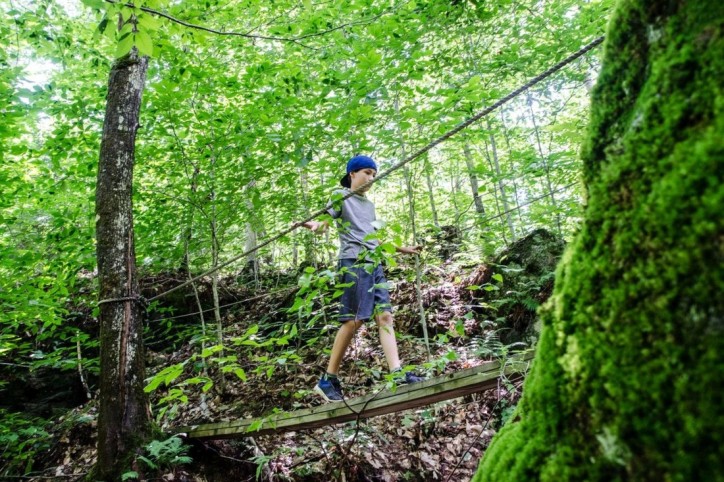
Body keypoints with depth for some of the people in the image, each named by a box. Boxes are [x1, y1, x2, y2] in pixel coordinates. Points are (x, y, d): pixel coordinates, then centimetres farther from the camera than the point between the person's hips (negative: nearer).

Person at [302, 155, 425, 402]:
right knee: (354, 320, -11)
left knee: (385, 316, -4)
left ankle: (398, 374, -8)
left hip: (374, 264, 8)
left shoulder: (369, 204, 26)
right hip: (353, 263, -8)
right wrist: (313, 225, -31)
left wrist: (402, 248, 34)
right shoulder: (340, 195, 5)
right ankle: (328, 379, -1)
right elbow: (324, 223, -7)